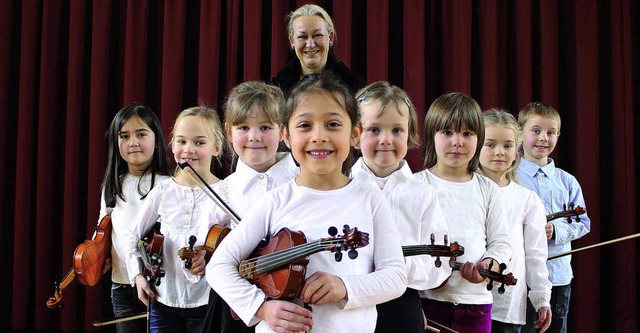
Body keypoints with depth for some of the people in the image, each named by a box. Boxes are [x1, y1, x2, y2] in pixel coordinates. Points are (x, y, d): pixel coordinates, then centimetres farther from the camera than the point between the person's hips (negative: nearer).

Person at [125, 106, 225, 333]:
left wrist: (209, 259, -27)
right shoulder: (163, 192, 0)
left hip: (205, 303, -2)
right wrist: (138, 275, 3)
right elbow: (134, 235, 11)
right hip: (163, 300, 3)